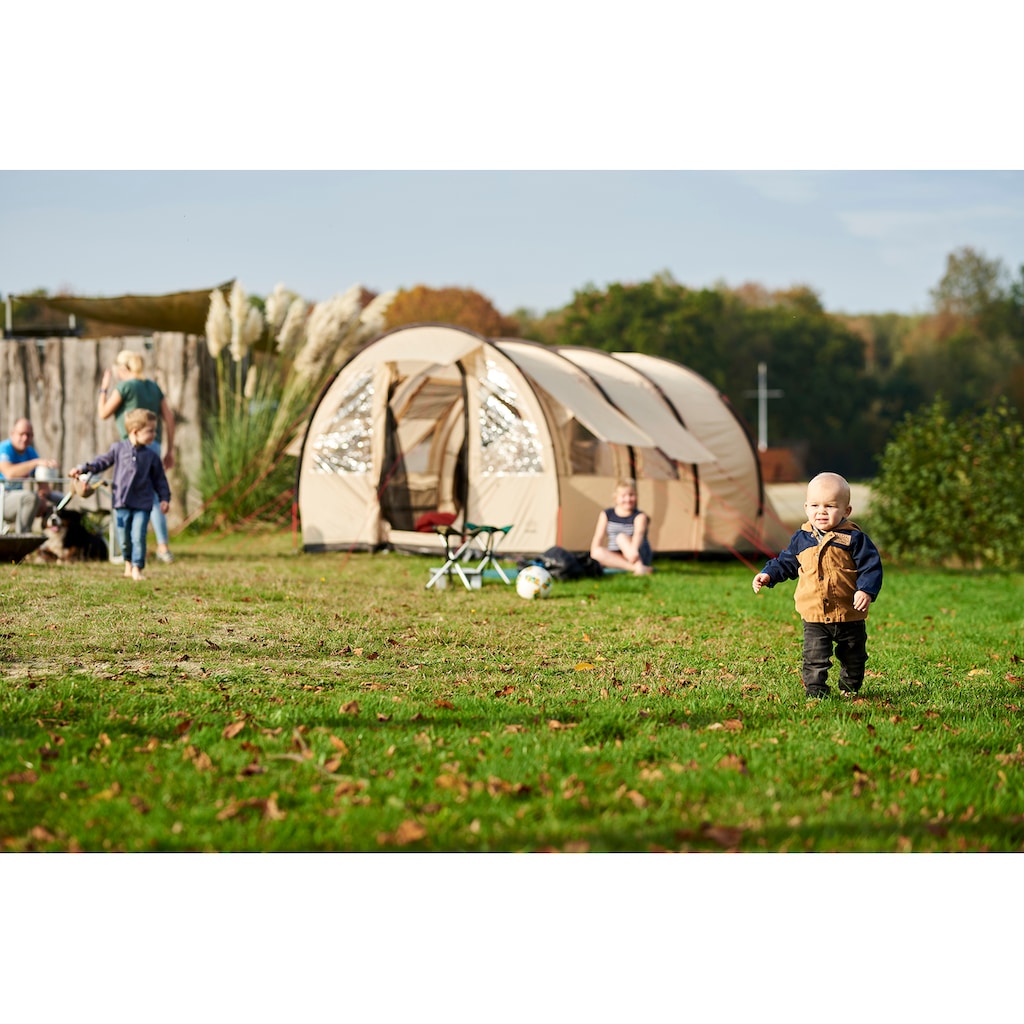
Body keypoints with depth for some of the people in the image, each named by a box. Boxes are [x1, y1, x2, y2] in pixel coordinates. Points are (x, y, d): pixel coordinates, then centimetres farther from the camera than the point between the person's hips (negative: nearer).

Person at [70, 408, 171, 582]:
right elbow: (103, 462, 11)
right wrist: (83, 469, 1)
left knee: (138, 536, -10)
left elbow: (159, 479, 10)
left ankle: (137, 569, -1)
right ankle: (128, 563, 30)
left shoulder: (151, 456, 4)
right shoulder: (118, 449, 1)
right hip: (122, 502, 0)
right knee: (124, 537, 7)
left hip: (142, 504, 0)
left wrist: (164, 498, 2)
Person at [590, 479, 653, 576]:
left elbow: (639, 534, -25)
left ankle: (639, 565, -45)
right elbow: (598, 537, -1)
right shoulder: (606, 515, 8)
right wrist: (594, 552, -21)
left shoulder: (640, 516, -5)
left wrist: (633, 549, -46)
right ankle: (635, 567, -41)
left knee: (621, 537, -28)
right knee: (598, 553, -28)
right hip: (614, 557, 3)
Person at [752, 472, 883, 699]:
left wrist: (866, 591, -25)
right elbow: (786, 563, 16)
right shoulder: (801, 539, 2)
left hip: (849, 616, -1)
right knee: (814, 660, -6)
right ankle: (815, 692, -1)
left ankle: (850, 688, 35)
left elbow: (871, 567, -10)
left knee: (853, 658, 15)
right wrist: (768, 574, 2)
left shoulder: (853, 539, -9)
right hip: (814, 617, 1)